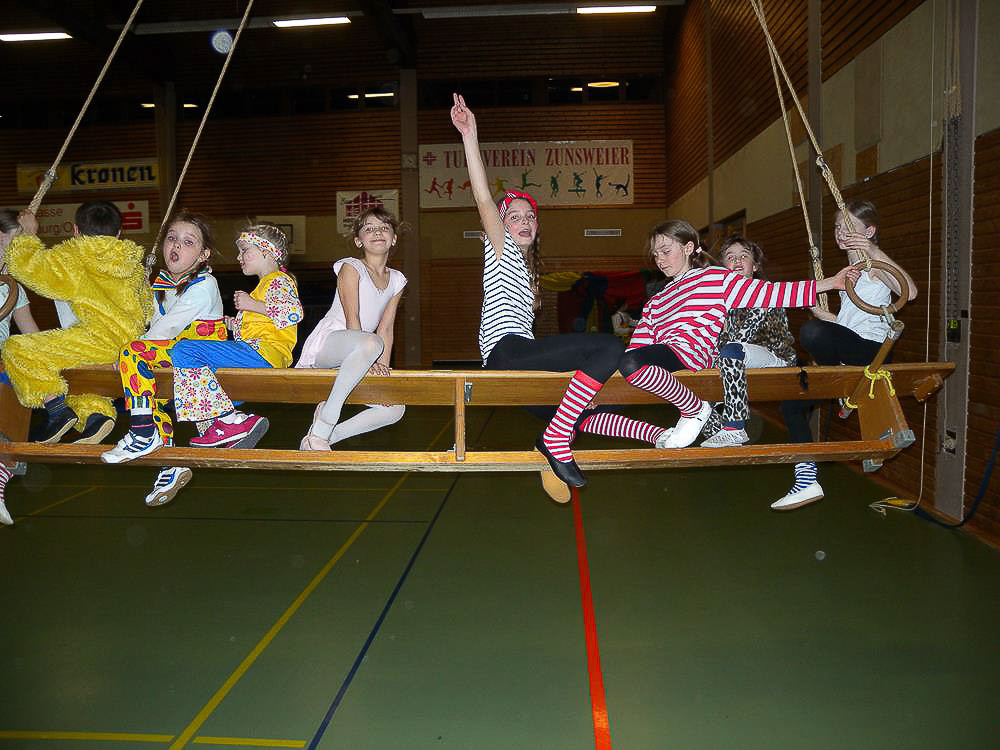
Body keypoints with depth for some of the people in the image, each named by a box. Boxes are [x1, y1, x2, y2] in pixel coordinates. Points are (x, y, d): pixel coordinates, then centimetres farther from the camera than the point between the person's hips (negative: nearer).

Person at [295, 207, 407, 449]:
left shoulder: (396, 280, 13)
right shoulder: (351, 268, -4)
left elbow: (386, 327, 6)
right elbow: (352, 318, -14)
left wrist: (383, 365, -8)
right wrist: (369, 359, -25)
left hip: (352, 355, 7)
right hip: (325, 343, -7)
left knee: (395, 409, -5)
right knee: (371, 343, -40)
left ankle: (326, 437, 0)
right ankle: (320, 430, -34)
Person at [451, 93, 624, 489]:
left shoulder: (527, 267, 30)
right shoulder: (501, 249, 6)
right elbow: (484, 200, -11)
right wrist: (470, 137, -19)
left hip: (520, 353, 9)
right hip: (505, 350, -9)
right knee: (609, 346, -25)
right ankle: (556, 438, -25)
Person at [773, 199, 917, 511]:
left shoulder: (874, 260, -3)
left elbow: (909, 291, -24)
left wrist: (874, 252, -24)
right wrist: (818, 308, 14)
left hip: (870, 348, -9)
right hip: (849, 350, 9)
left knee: (811, 332, -38)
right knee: (791, 405, 2)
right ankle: (807, 482, 7)